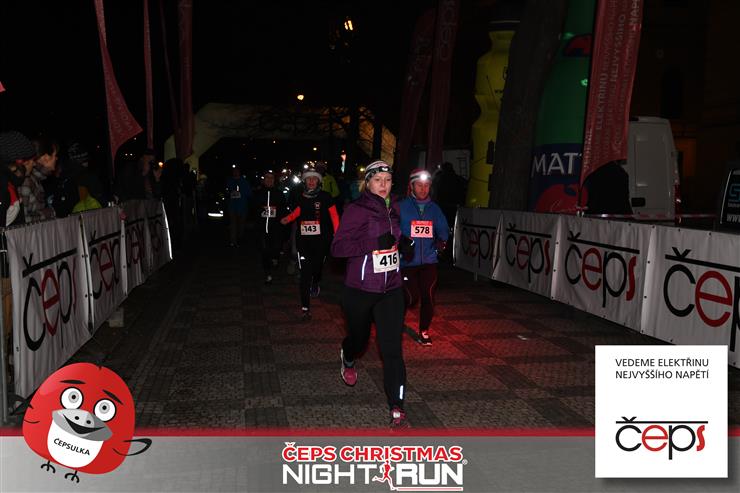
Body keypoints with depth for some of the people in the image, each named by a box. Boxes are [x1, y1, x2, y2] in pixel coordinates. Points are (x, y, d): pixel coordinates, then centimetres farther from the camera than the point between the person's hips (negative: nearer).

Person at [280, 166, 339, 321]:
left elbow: (334, 216, -6)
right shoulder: (302, 198, 5)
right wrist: (288, 218, 3)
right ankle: (305, 307, -2)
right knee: (305, 273, -6)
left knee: (317, 267, 12)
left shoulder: (325, 197, -6)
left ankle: (316, 284, 51)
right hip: (304, 239, 2)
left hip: (321, 239, -1)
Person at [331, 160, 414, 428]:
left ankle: (396, 408, 2)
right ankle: (348, 359, 57)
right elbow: (338, 247, -21)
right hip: (360, 289, -3)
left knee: (392, 348, -4)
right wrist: (376, 243, -28)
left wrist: (402, 243, 4)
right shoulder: (356, 210, -13)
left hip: (391, 289, 3)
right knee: (359, 337, 19)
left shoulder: (394, 208, 6)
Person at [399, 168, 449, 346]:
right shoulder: (401, 207, -3)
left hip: (429, 261, 3)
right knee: (411, 298, -8)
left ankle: (424, 331, 21)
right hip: (407, 261, -3)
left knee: (428, 297, 1)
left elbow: (443, 229, 10)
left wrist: (441, 240, -10)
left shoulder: (434, 208, 9)